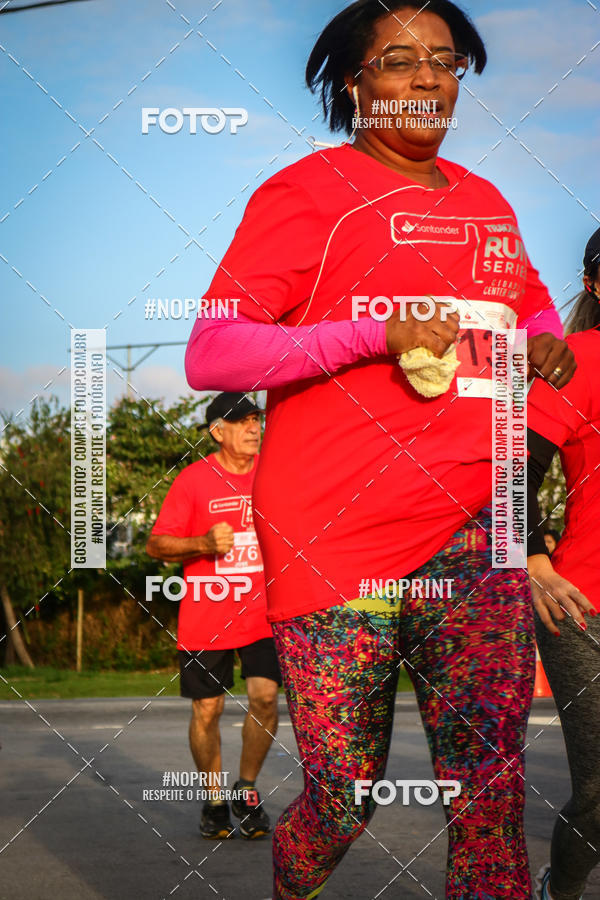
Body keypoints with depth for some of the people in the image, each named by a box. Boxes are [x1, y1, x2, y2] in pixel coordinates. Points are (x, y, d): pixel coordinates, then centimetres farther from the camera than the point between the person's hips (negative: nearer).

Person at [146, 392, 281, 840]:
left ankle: (247, 788, 11)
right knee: (207, 710, 3)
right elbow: (156, 544, -3)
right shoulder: (193, 479, -4)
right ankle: (215, 800, 22)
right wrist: (203, 544, -17)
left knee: (265, 696, -12)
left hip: (262, 612, 2)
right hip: (205, 617, -2)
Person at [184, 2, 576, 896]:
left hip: (472, 536, 5)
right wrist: (380, 333, -17)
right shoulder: (307, 192, -2)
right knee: (343, 803, 5)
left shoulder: (486, 203, 17)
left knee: (493, 801, -6)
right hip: (340, 543, -4)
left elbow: (533, 302, 36)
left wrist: (547, 341, 11)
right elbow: (208, 356, -9)